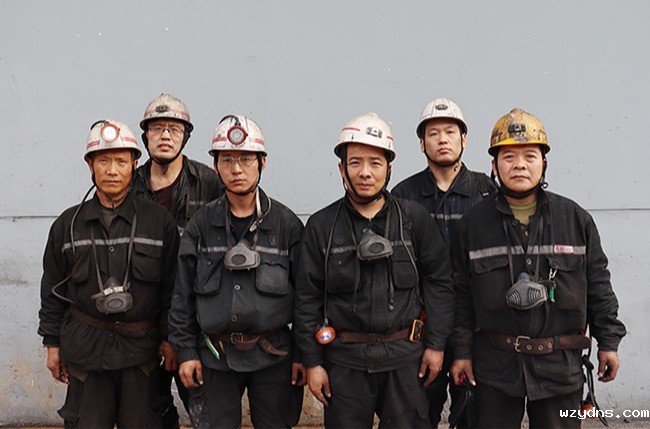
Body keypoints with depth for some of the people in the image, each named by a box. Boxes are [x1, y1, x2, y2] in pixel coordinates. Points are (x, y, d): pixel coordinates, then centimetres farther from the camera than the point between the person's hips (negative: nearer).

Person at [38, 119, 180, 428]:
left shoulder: (159, 221, -1)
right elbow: (52, 289, 10)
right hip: (85, 345, 1)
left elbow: (172, 286, 2)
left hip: (141, 346, -1)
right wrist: (53, 344, 9)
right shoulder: (68, 224, 4)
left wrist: (169, 339, 1)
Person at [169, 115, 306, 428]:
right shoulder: (201, 225, 2)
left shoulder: (287, 224, -1)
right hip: (215, 356, 1)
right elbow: (183, 293, 4)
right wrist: (186, 351, 1)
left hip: (272, 355, -1)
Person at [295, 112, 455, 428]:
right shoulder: (321, 226, 1)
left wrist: (436, 343, 1)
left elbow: (438, 281, 4)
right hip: (344, 359, 0)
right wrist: (312, 361, 1)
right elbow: (308, 298, 2)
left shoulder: (415, 219, 1)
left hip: (405, 356, 0)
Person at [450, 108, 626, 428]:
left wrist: (608, 341, 5)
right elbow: (463, 293, 3)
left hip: (561, 365, 1)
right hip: (495, 363, 0)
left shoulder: (576, 219, 1)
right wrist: (462, 351, 3)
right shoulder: (474, 223, 0)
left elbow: (598, 284, 6)